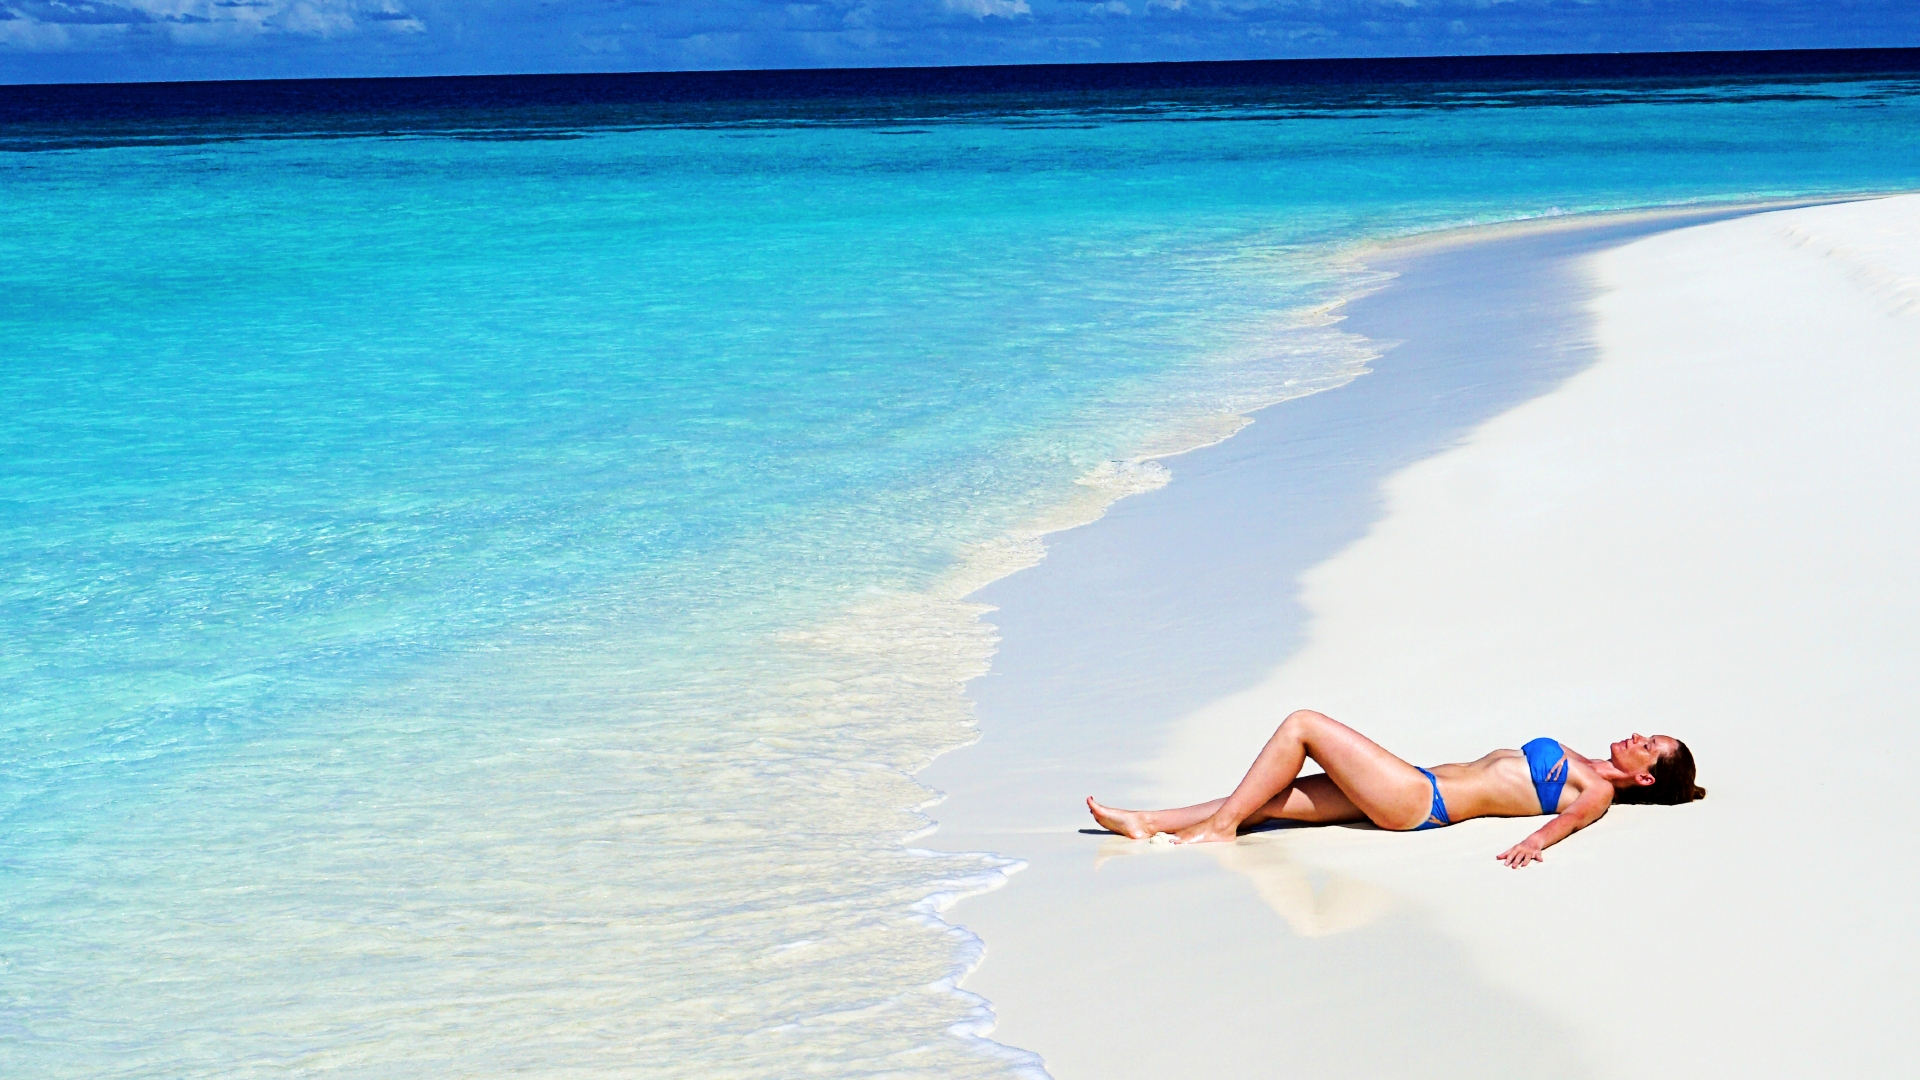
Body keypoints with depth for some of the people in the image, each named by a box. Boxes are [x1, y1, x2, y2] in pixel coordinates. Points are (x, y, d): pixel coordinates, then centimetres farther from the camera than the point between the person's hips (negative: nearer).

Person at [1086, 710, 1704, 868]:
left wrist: (1536, 841, -44)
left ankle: (1219, 827, -6)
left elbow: (1573, 816, -28)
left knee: (1302, 724, -9)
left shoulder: (1596, 792, -7)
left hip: (1418, 800, -9)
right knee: (1273, 797, 4)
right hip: (1422, 787, 9)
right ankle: (1149, 824, 6)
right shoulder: (1583, 765, 18)